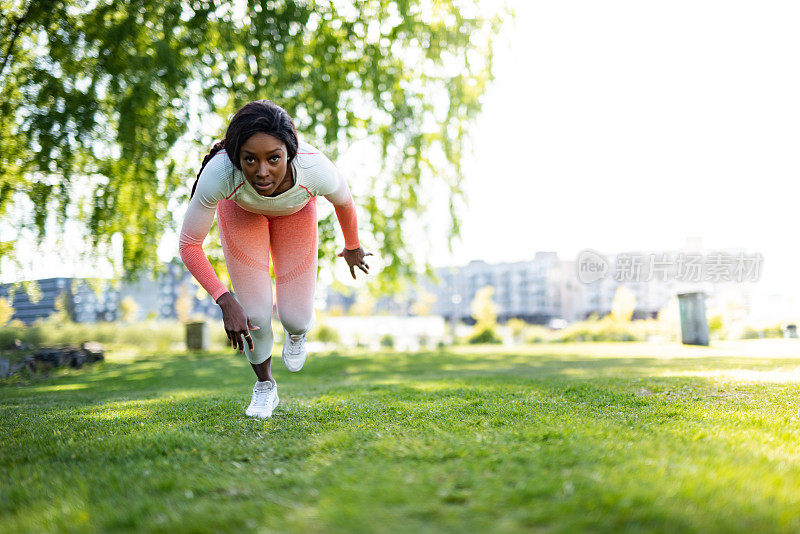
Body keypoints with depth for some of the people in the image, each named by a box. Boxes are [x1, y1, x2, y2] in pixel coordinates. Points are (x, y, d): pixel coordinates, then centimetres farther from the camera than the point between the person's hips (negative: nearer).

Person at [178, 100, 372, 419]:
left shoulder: (315, 169, -40)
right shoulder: (219, 172, -42)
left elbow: (344, 201, -14)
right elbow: (189, 243, -26)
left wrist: (352, 247, 5)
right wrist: (224, 301, -34)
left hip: (295, 211, 1)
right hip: (239, 208, 0)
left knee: (296, 318, -2)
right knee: (255, 314, -5)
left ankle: (297, 330, 39)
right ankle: (264, 385, 26)